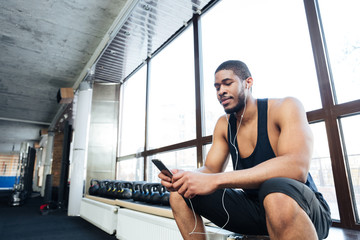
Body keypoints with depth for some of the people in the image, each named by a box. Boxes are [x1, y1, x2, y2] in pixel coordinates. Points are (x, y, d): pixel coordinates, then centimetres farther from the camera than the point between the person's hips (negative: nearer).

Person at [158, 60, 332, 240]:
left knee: (276, 188, -41)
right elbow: (211, 169, 3)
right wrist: (183, 177, -22)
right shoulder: (224, 125, 3)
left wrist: (215, 180, -38)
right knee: (180, 195, -6)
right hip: (253, 204, 5)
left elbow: (296, 167, -31)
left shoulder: (284, 108, -15)